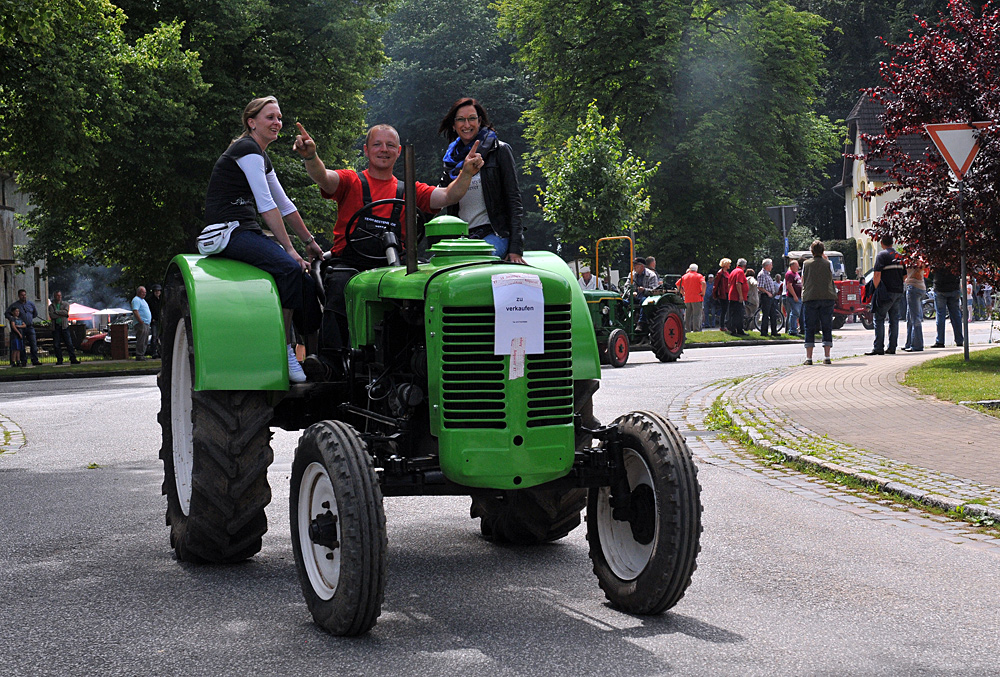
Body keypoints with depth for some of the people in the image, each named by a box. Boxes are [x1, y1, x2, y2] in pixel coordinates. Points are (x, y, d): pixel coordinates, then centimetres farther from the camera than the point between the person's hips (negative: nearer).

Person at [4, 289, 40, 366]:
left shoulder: (30, 304, 10)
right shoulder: (14, 305, 1)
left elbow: (35, 313, 25)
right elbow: (6, 313, 4)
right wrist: (13, 319, -7)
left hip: (30, 327, 2)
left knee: (33, 344, -5)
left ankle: (35, 360, -2)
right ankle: (23, 362, 5)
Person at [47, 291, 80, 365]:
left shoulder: (66, 304, 12)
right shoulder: (51, 306, 10)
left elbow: (66, 312, -8)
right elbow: (51, 315, -7)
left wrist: (56, 311, -7)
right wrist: (61, 314, -8)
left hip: (64, 326, 0)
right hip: (55, 327, 0)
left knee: (69, 343, -5)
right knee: (56, 345, 0)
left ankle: (73, 359, -4)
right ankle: (59, 360, 7)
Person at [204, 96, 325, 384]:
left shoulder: (261, 157, 21)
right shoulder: (247, 149, -10)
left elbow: (284, 204, 25)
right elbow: (266, 205, -16)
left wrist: (310, 242, 22)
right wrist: (289, 249, -18)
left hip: (249, 232, 10)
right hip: (228, 231, -10)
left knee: (308, 276, -6)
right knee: (289, 267, -29)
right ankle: (285, 354, -25)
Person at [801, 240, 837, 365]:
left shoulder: (806, 264, 3)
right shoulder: (827, 264, 3)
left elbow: (803, 282, 10)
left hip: (810, 298, 0)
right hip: (827, 297, 0)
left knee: (809, 328, 2)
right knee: (827, 327, 5)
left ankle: (809, 357, -3)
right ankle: (827, 356, 0)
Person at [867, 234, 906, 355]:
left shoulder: (882, 255, -7)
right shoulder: (898, 256, 14)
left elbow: (877, 274, -16)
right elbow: (905, 275, 18)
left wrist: (876, 289, -9)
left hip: (887, 292, -7)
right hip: (898, 291, 7)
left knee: (879, 319, -4)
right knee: (894, 319, 10)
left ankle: (878, 347, -8)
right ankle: (892, 347, 11)